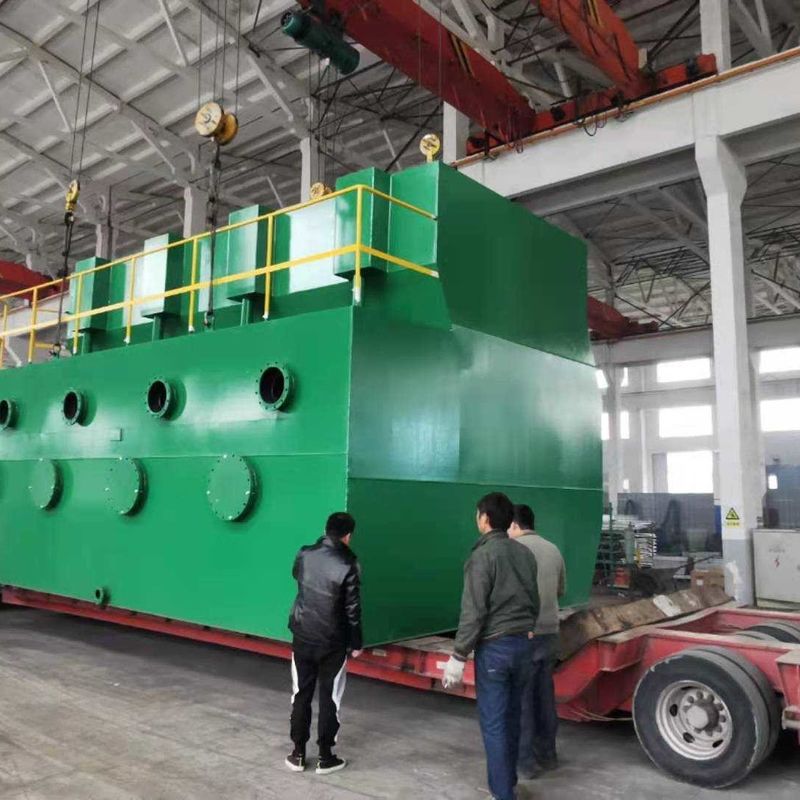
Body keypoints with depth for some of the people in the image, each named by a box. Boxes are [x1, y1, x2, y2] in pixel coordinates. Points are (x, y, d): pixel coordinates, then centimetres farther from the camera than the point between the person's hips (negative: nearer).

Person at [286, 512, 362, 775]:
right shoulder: (348, 565, -18)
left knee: (301, 696, 14)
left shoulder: (304, 555, -5)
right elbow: (352, 610, -12)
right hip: (333, 643, -3)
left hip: (302, 637, 4)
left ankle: (298, 754, 22)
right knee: (329, 699, 9)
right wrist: (356, 644, -1)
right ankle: (325, 757, 17)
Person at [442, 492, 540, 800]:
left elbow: (473, 612, -17)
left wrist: (458, 656, -13)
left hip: (494, 647, -7)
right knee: (511, 718, 17)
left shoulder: (483, 555, -15)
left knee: (493, 723, 2)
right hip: (523, 644, 7)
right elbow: (534, 601, 11)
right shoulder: (525, 553, 5)